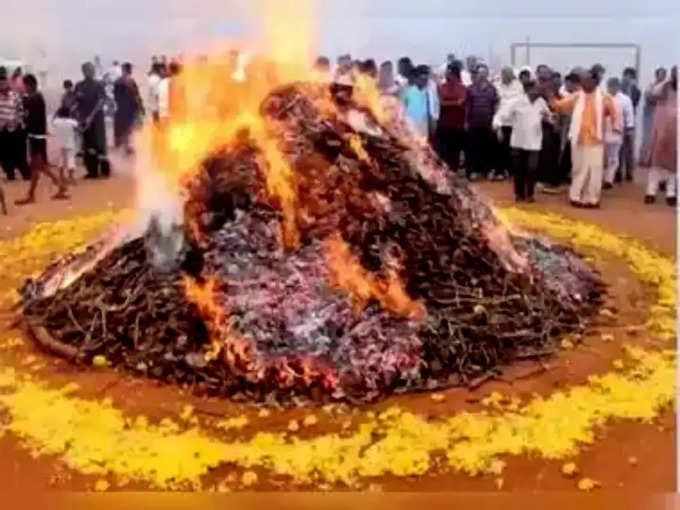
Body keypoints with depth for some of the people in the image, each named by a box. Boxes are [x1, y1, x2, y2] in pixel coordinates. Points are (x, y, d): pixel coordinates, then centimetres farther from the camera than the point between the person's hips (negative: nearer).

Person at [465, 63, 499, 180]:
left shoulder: (492, 89, 6)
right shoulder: (470, 89, 3)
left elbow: (496, 106, 7)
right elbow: (467, 106, 5)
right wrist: (466, 121, 1)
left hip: (488, 123, 1)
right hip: (474, 123, -1)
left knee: (488, 147, 5)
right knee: (473, 147, 0)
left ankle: (487, 170, 13)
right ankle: (473, 170, 6)